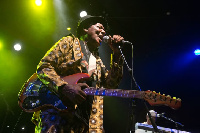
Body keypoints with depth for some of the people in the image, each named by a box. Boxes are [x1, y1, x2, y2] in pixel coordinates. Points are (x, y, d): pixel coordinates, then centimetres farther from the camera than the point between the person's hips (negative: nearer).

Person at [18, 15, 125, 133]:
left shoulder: (98, 61, 24)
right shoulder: (69, 42, 8)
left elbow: (111, 84, 12)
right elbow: (43, 67, -1)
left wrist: (117, 53, 4)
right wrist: (65, 87, -18)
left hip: (82, 117, 6)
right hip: (55, 108, -5)